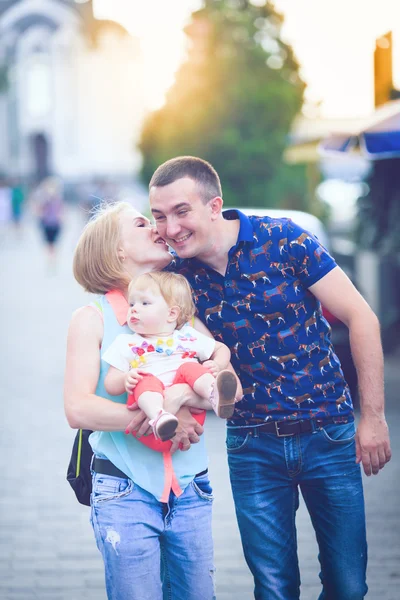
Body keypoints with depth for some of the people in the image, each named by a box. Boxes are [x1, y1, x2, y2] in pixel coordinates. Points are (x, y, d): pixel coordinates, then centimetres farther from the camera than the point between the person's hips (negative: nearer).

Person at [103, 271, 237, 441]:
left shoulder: (188, 337, 23)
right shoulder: (126, 344, 21)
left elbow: (221, 349, 31)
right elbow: (111, 385, 15)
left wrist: (217, 366, 7)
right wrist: (125, 380, -10)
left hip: (187, 401, 1)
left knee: (190, 368, -24)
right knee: (146, 382, -31)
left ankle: (216, 396, -55)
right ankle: (158, 417, -63)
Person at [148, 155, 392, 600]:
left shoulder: (282, 240, -13)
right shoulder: (179, 275, -4)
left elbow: (360, 318, -9)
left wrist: (373, 416, -9)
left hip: (328, 433, -2)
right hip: (252, 444, 2)